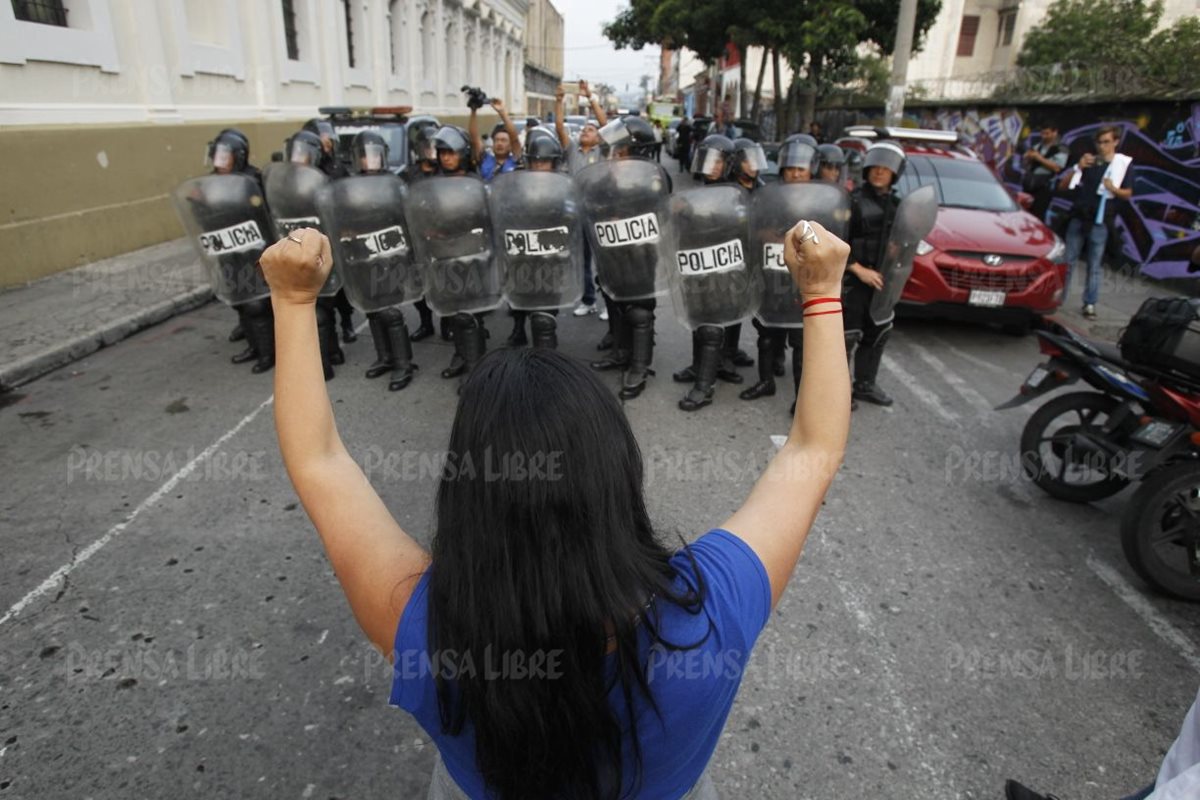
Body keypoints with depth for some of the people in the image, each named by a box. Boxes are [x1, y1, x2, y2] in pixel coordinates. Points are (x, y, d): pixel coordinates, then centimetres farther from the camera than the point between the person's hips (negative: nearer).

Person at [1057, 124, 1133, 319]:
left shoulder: (1124, 164, 2)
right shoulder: (1088, 160, 7)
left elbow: (1128, 193, 5)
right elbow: (1063, 185, 5)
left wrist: (1113, 189, -16)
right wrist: (1078, 168, -10)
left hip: (1100, 222, -2)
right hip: (1078, 218, 2)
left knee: (1094, 266, 3)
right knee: (1068, 261, 6)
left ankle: (1089, 303, 7)